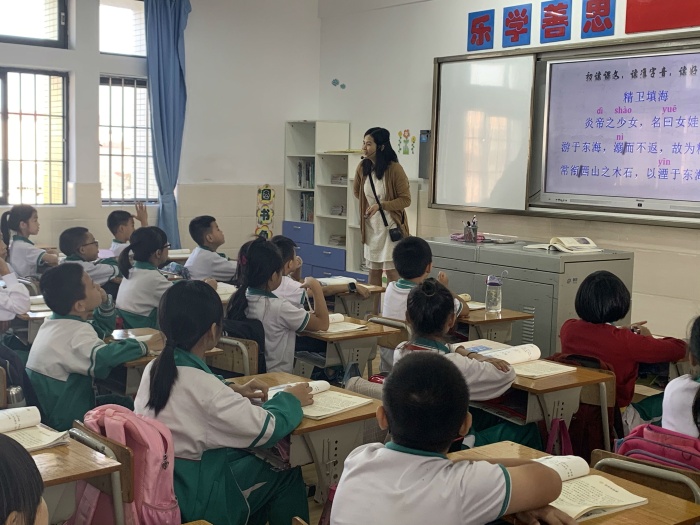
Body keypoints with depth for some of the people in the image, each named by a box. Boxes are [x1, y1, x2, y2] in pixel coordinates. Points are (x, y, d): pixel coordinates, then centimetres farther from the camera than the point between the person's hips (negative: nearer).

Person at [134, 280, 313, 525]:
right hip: (191, 496, -8)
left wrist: (232, 390, 9)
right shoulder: (203, 385, -28)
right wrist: (290, 399, -1)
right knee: (287, 476, 9)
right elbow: (266, 429, -18)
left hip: (157, 479, 8)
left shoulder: (155, 368, -4)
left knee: (259, 461, 21)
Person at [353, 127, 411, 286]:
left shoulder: (394, 169, -17)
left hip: (391, 226, -5)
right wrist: (367, 205, 8)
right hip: (371, 226, 5)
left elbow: (406, 200, -14)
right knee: (373, 271, 12)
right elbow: (357, 191, 17)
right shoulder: (362, 167, -2)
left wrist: (381, 205, -24)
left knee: (391, 271, -4)